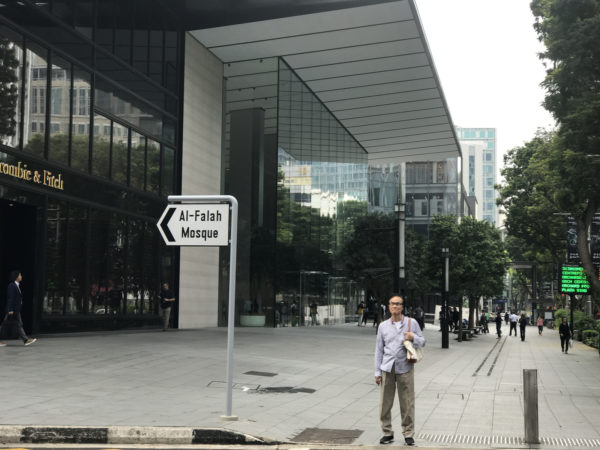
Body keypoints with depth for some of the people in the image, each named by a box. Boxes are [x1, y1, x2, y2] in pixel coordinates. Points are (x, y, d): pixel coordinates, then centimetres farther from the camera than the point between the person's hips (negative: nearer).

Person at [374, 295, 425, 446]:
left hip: (405, 368, -1)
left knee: (407, 403, 0)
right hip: (387, 369, 2)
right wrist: (377, 372, 8)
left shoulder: (412, 323, 6)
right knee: (385, 403, 1)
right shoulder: (383, 326, 10)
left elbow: (422, 342, 11)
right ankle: (387, 433, 12)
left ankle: (408, 434, 11)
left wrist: (413, 338, -12)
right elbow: (379, 349, 12)